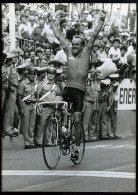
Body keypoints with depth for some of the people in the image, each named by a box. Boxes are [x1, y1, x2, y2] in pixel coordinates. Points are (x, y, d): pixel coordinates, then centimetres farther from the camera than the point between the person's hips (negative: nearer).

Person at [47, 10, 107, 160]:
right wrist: (51, 22, 23)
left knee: (77, 121, -1)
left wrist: (102, 20, -2)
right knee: (56, 103, -29)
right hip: (67, 87, 2)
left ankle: (77, 148, 10)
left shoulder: (86, 52, 7)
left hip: (79, 90, -2)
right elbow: (58, 36, 18)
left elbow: (94, 35, 2)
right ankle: (62, 128, -12)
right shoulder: (69, 52, 12)